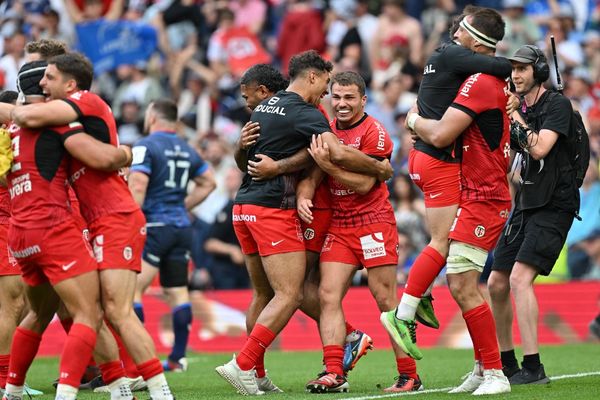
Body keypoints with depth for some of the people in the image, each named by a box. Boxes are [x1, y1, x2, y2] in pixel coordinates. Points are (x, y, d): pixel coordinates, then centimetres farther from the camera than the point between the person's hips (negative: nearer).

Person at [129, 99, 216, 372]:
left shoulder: (145, 147, -8)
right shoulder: (186, 149, 14)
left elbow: (137, 187, -18)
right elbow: (208, 183, 22)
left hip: (154, 226, -7)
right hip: (181, 227, 7)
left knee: (132, 288, -7)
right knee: (177, 291, 11)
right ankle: (178, 357, 13)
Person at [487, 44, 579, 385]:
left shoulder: (557, 104, -9)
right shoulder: (521, 110, 14)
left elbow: (540, 149, -21)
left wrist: (516, 119, -10)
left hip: (554, 206, -8)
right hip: (526, 205, 8)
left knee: (519, 279, -21)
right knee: (497, 284, 7)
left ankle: (533, 368, -21)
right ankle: (507, 363, 21)